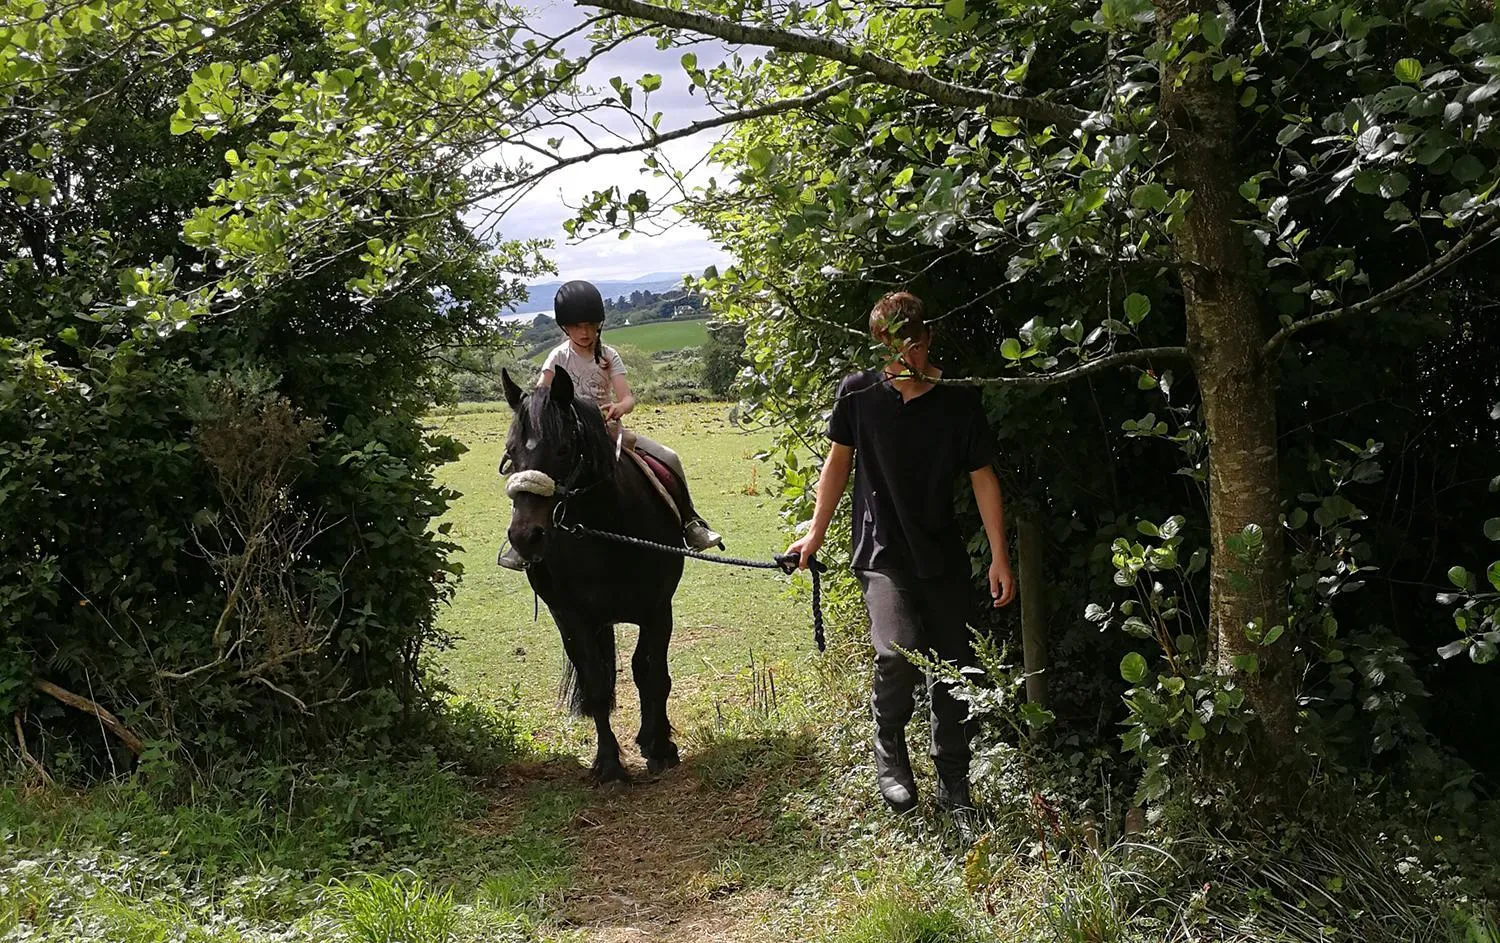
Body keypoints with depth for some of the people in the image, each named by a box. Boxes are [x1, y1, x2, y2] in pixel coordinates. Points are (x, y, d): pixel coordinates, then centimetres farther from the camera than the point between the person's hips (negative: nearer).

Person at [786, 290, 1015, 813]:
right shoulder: (858, 392, -6)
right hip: (882, 554, -2)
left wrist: (1000, 558, -2)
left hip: (943, 556, 2)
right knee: (900, 651, -23)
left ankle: (953, 780, 25)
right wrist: (816, 534, 10)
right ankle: (889, 749, 5)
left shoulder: (959, 400, -5)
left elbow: (983, 479, 1)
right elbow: (839, 460, 7)